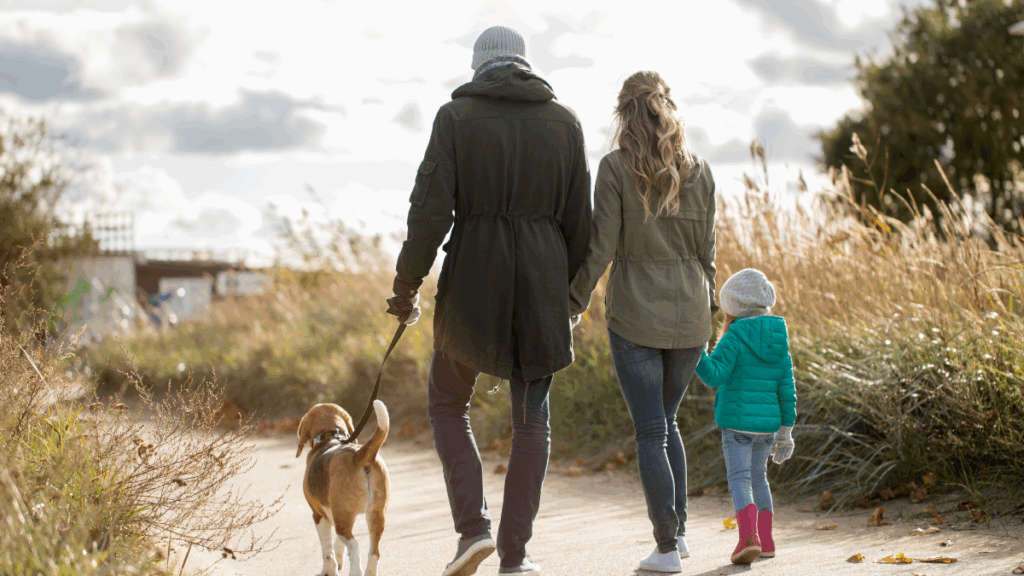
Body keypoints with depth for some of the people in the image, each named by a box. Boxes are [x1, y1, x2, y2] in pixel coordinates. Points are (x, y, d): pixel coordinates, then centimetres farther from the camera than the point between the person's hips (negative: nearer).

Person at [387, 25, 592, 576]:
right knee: (531, 418, 13)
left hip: (472, 282, -2)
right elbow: (578, 219, 6)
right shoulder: (564, 121, 5)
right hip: (542, 280, 2)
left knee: (447, 401, 19)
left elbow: (430, 210, -10)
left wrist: (407, 286, 0)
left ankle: (473, 527, 4)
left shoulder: (456, 116, -3)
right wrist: (567, 293, 17)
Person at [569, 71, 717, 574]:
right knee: (666, 422, 21)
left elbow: (601, 248, -10)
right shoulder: (699, 172, 3)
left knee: (651, 433, 2)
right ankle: (678, 529, 22)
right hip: (688, 317, 4)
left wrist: (572, 303, -1)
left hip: (635, 315, -4)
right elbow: (706, 249, 7)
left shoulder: (616, 169, -8)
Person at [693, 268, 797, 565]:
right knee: (758, 478, 21)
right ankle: (765, 541, 22)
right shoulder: (779, 342, 9)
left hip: (737, 423, -6)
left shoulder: (735, 337, -9)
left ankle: (749, 537, -25)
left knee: (740, 480, -7)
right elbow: (787, 390, 10)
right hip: (768, 425, 6)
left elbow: (714, 375, -17)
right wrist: (786, 430, 15)